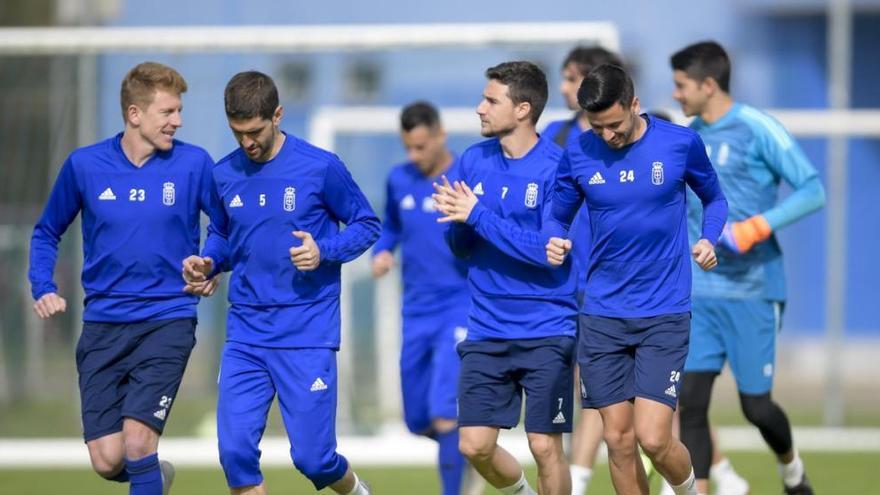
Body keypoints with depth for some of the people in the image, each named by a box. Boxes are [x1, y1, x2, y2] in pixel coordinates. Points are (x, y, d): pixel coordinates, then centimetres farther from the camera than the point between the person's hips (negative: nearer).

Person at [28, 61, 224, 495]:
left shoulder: (193, 164, -3)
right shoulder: (84, 166, 0)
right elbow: (46, 233, 14)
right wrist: (43, 289, 0)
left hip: (167, 322, -2)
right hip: (103, 325, 2)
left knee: (137, 439, -18)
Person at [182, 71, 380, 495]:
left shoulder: (321, 168, -7)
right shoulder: (223, 175, 5)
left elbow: (366, 225, 3)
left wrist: (324, 252, -15)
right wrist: (207, 264, -1)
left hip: (308, 335, -4)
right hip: (245, 336, 4)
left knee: (312, 458, -2)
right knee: (235, 452, -9)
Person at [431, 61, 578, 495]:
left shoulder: (556, 167, -12)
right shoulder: (473, 161, 5)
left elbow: (549, 250, -20)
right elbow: (462, 247, 10)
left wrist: (477, 215, -20)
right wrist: (456, 219, -13)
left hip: (546, 332, -5)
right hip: (487, 330, 5)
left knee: (545, 446, -4)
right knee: (475, 446, 3)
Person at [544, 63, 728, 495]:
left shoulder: (681, 144, -4)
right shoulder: (578, 155, 0)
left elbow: (714, 199, 13)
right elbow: (558, 217, 12)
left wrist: (709, 240, -7)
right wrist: (555, 243, -10)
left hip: (665, 314, -2)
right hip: (602, 317, 3)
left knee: (653, 438, -12)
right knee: (618, 440, 3)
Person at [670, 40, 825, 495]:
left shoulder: (757, 129, -10)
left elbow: (813, 191, -14)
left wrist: (756, 228, -23)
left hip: (751, 292, -5)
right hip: (699, 295, 5)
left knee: (755, 405, 3)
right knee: (690, 401, -7)